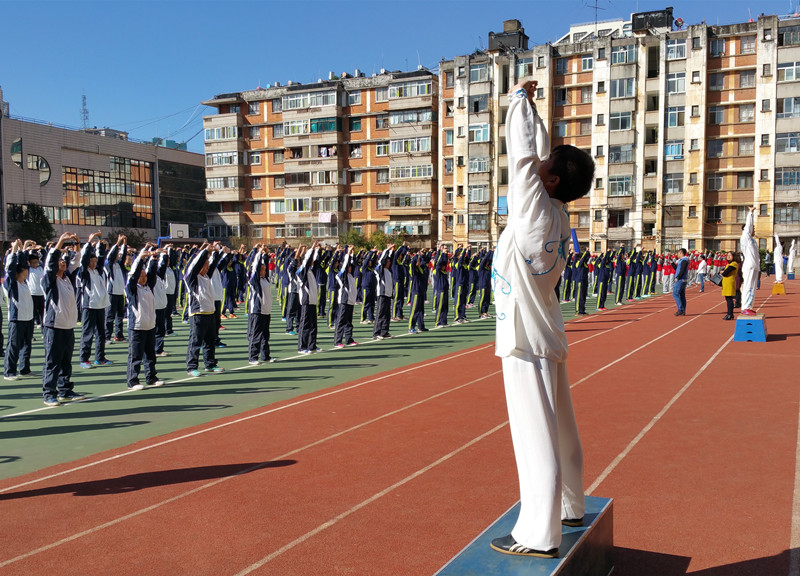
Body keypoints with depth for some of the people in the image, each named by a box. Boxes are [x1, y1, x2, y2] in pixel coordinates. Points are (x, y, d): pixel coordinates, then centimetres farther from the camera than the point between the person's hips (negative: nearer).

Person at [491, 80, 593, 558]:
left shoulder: (538, 212, -17)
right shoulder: (558, 216, 6)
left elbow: (523, 154, -12)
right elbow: (537, 152, 15)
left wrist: (521, 99, 2)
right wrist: (530, 107, 20)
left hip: (527, 343, -9)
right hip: (545, 338, 9)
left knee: (536, 436, -4)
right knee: (560, 430, 19)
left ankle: (539, 536, 5)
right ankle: (570, 509, 35)